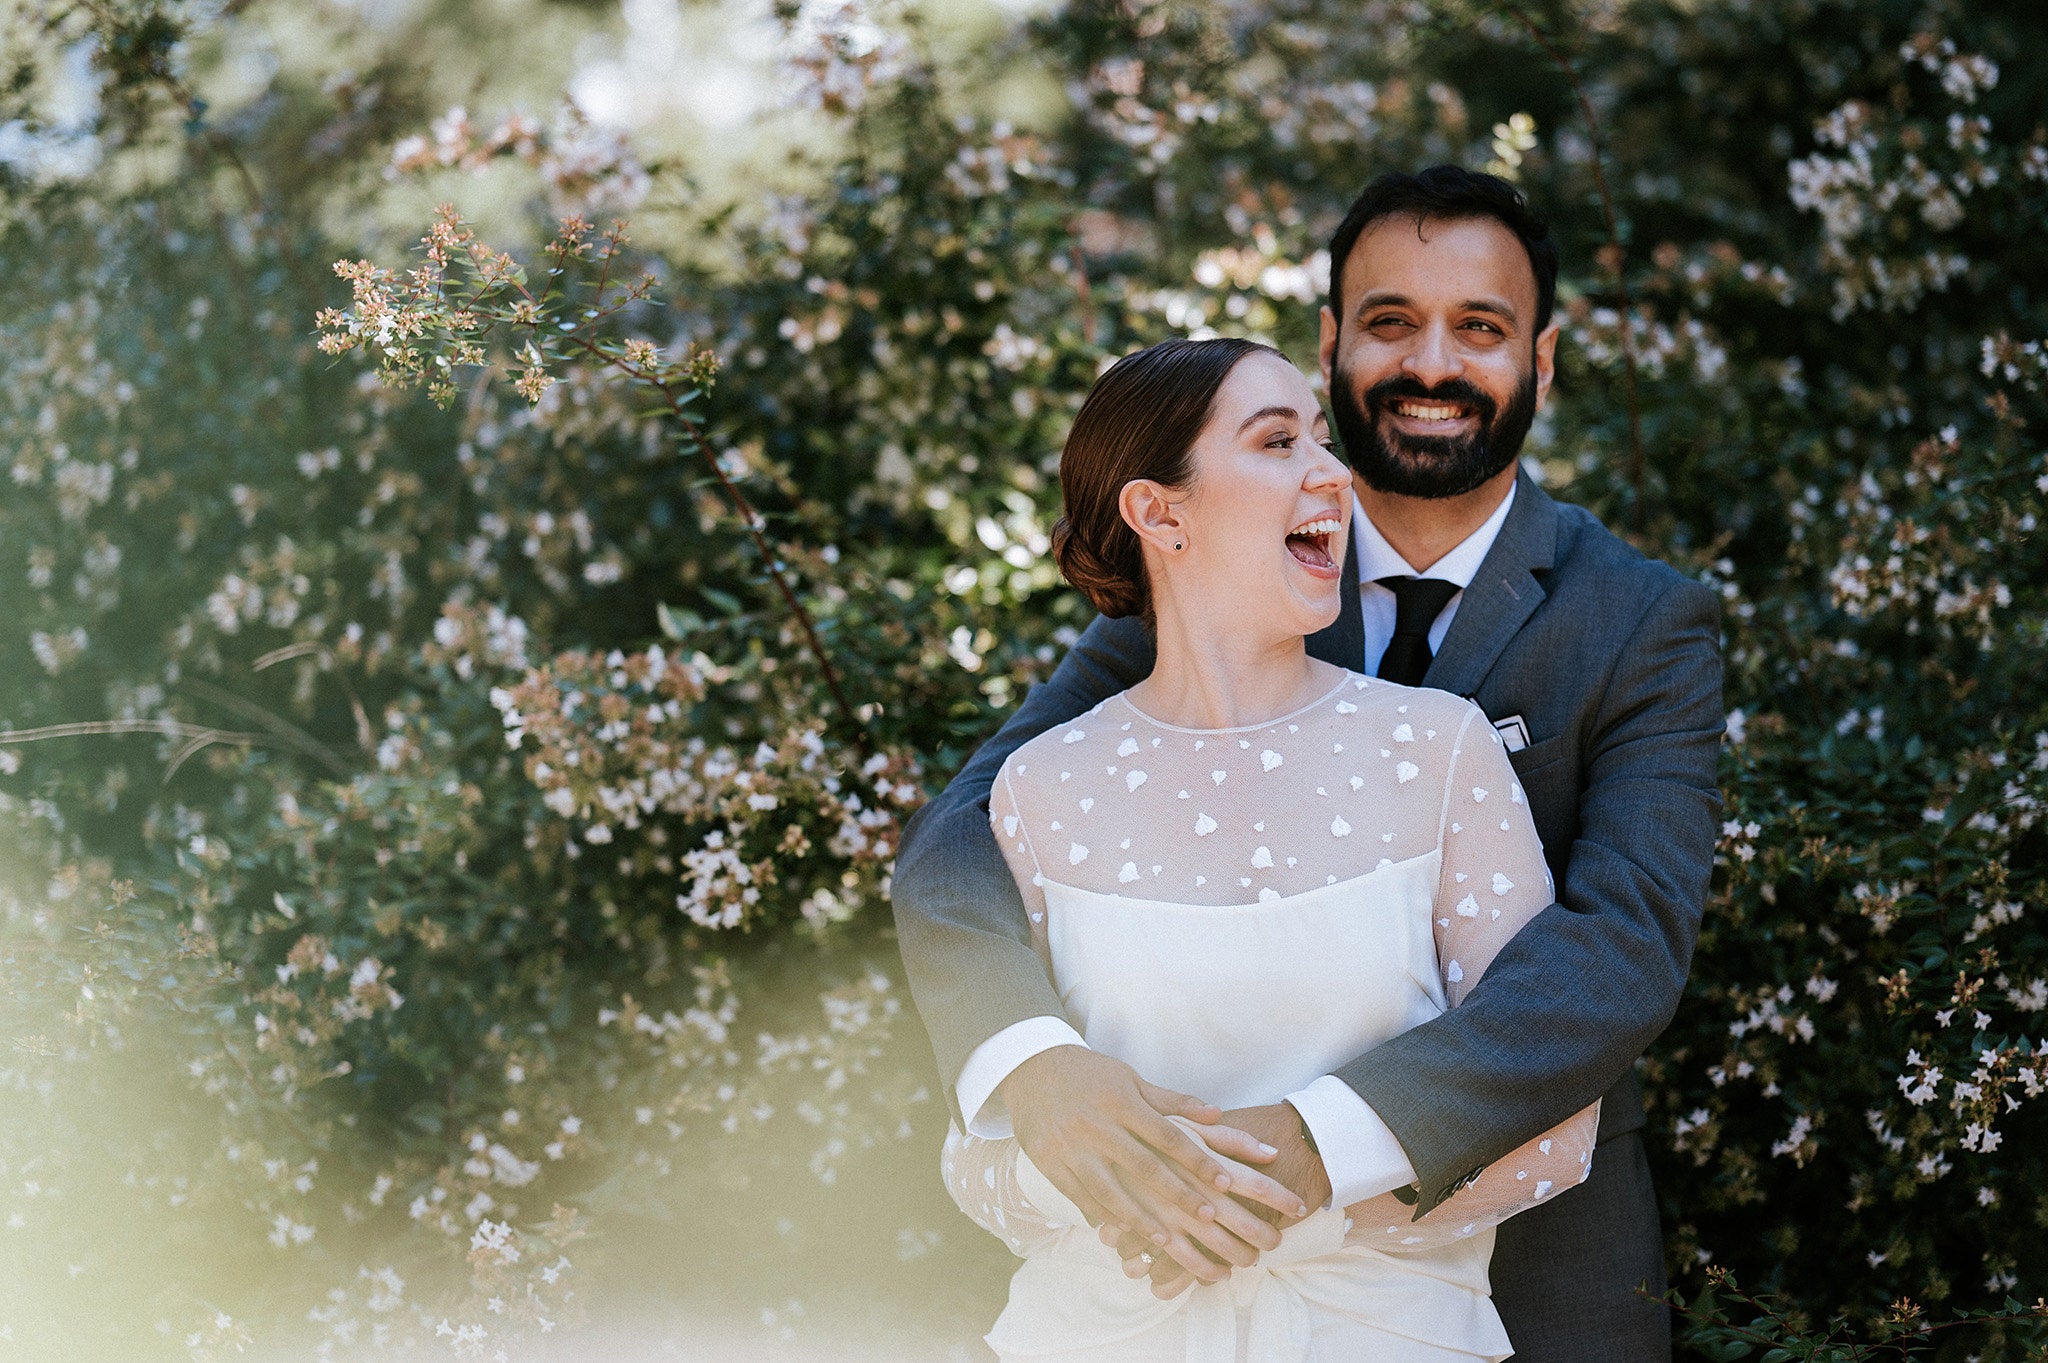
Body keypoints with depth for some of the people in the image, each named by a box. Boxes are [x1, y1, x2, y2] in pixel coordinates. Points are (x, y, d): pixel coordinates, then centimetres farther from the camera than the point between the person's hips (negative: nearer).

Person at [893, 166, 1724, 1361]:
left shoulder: (1647, 626, -8)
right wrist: (1035, 1062, -35)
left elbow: (1628, 940, -22)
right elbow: (966, 838, -12)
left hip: (1530, 1262, -1)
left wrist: (1327, 1140, -37)